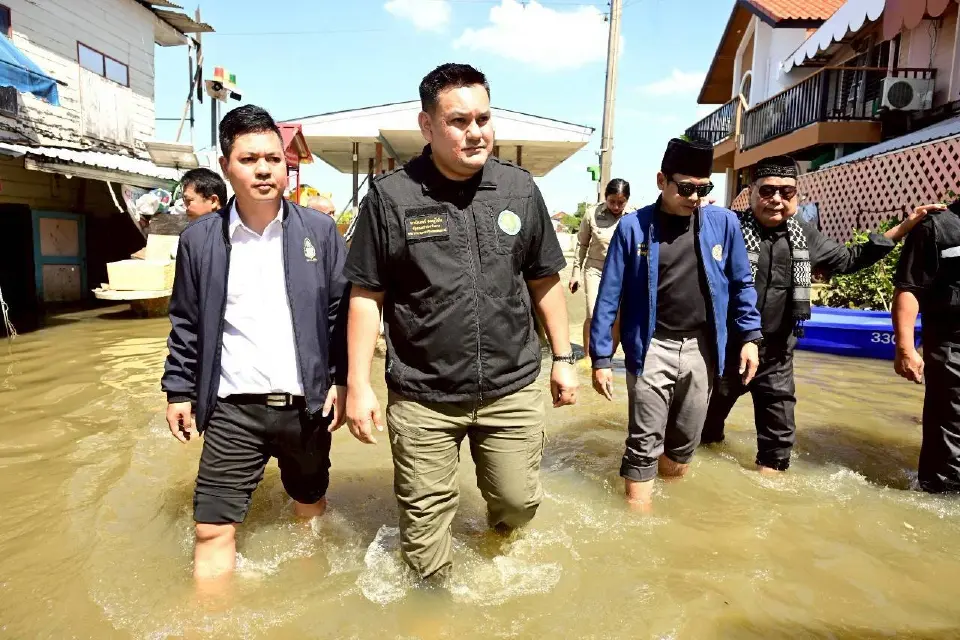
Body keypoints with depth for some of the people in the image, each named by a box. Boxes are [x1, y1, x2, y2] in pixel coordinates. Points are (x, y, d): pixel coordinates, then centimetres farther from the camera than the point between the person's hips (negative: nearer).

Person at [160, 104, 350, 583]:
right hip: (233, 409, 0)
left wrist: (342, 380, -6)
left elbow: (342, 310, -1)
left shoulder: (320, 230, -2)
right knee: (214, 530, 0)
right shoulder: (199, 239, 0)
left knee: (311, 509, 20)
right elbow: (186, 323, 7)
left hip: (307, 404, 1)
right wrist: (179, 390, 6)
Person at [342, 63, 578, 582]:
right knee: (425, 516, 10)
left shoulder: (520, 189, 3)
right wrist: (359, 385, -5)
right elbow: (366, 295, -3)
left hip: (513, 389, 2)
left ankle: (499, 545, 48)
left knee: (518, 501, 12)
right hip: (422, 397, -2)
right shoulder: (390, 197, -6)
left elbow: (545, 281, 10)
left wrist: (562, 357, 9)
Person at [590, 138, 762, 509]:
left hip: (702, 349, 3)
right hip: (652, 348, -3)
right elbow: (609, 296, -5)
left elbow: (742, 284, 11)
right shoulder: (633, 227, -7)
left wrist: (749, 337, 5)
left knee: (685, 443, 16)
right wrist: (600, 358, -6)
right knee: (645, 445, -2)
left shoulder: (723, 223, 0)